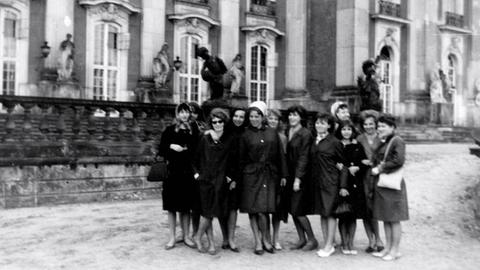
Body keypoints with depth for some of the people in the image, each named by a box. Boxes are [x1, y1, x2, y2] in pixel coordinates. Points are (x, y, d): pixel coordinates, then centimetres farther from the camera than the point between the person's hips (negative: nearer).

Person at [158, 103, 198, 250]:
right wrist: (171, 147, -13)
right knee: (172, 206, 3)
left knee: (186, 206, 6)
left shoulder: (193, 131, 8)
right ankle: (172, 237, 11)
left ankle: (186, 235, 16)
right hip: (172, 171, -1)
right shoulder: (170, 130, 4)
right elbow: (161, 150, 3)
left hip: (187, 172, 1)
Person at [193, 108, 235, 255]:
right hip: (205, 179, 0)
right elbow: (196, 157, 10)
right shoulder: (205, 139, 3)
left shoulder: (229, 140, 3)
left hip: (220, 181, 1)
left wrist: (230, 175, -1)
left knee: (209, 212, 1)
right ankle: (211, 242, 13)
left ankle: (198, 236, 17)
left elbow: (233, 160, 6)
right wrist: (196, 172, 2)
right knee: (207, 211, 0)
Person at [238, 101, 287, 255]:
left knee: (263, 210, -5)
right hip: (251, 175, -1)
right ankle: (259, 242, 12)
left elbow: (280, 155, 10)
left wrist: (283, 175, 7)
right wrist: (239, 177, 0)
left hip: (269, 175, 1)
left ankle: (264, 239, 16)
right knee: (253, 210, -1)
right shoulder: (246, 135, 4)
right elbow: (241, 159, 5)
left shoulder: (272, 133, 8)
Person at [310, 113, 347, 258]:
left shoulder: (334, 142, -7)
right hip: (317, 181, 6)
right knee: (322, 213, 10)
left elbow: (343, 163, -6)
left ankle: (329, 245, 6)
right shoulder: (314, 141, 9)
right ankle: (327, 244, 19)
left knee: (330, 213, -1)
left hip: (330, 181, -6)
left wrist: (343, 185, -10)